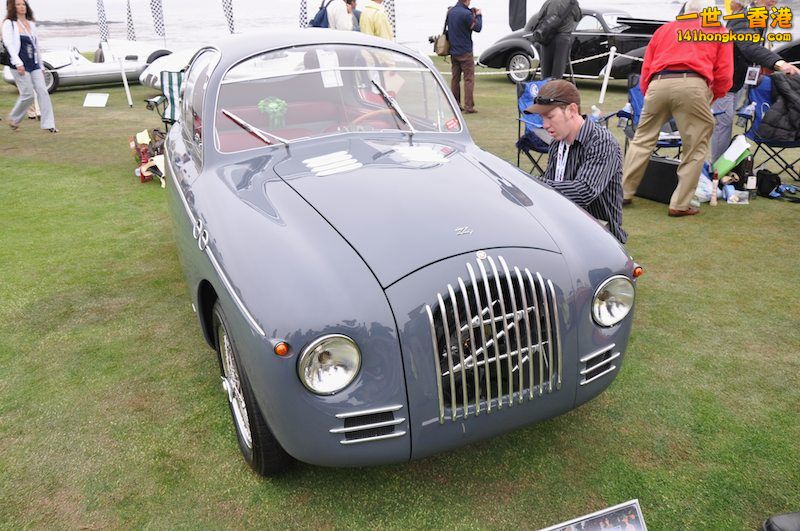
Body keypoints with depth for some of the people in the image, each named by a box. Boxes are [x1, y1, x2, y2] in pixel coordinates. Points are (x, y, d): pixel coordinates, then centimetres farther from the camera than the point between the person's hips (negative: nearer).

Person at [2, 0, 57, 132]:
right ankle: (13, 118, 16)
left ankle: (48, 124, -4)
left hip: (34, 64, 6)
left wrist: (41, 66, 20)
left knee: (43, 91, -5)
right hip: (20, 66, -6)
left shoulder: (31, 24, 16)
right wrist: (18, 63, -22)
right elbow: (8, 44, -11)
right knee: (28, 94, -7)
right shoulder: (9, 23, -2)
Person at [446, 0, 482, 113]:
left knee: (455, 78, 12)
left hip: (453, 51, 7)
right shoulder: (466, 13, -18)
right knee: (469, 79, -2)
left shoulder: (450, 11, 6)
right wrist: (478, 15, 6)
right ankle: (468, 106, -4)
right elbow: (477, 27, -10)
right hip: (465, 52, -7)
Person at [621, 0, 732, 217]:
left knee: (642, 140, 15)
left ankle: (623, 193, 17)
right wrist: (712, 98, 28)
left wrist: (648, 95, 32)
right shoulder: (719, 31, 23)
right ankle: (679, 205, 6)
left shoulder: (664, 29, 30)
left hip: (657, 83, 3)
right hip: (692, 84, -3)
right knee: (695, 148, 7)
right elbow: (723, 75, 13)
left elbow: (646, 70, 22)